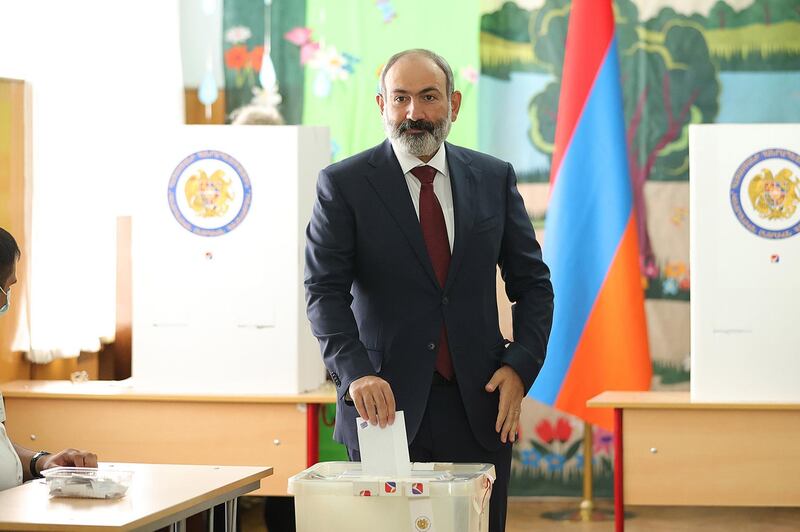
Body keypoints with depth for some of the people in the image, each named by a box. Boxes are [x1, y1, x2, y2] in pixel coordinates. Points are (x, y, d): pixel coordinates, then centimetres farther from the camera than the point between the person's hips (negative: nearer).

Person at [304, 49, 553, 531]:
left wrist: (521, 365, -4)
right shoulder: (344, 184, -1)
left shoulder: (495, 179, 8)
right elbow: (324, 290, -7)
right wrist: (356, 373, -22)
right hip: (385, 404, -2)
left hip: (479, 405, 2)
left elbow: (533, 282, 11)